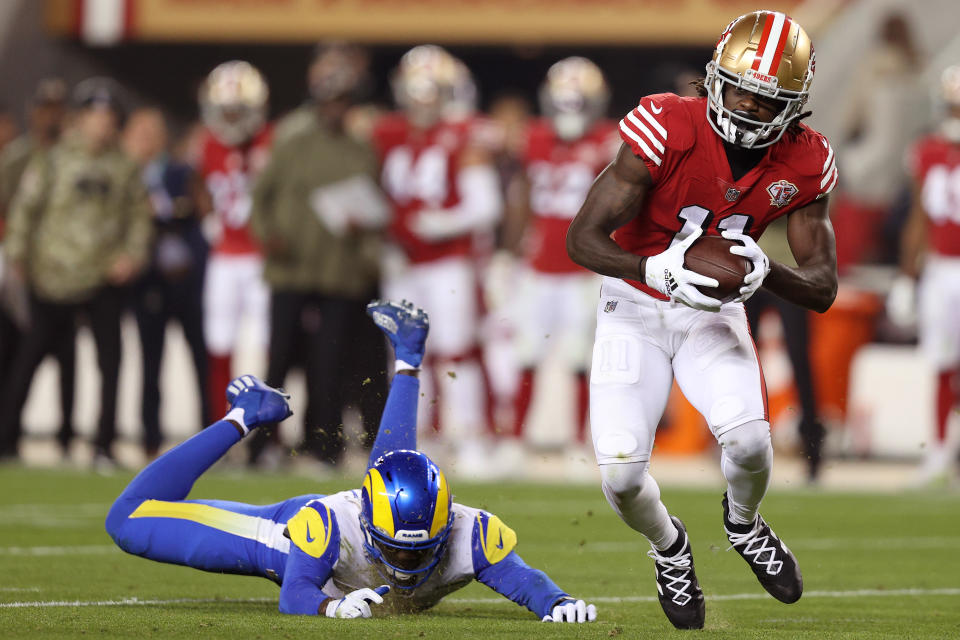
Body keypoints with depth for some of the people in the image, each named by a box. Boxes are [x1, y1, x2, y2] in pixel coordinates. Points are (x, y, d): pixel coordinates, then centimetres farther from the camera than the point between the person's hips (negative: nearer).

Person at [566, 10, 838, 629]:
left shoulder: (804, 163, -13)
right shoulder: (668, 131, -25)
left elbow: (823, 289, -8)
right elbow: (583, 238, -22)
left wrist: (767, 271, -30)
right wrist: (656, 270, -39)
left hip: (714, 311, 2)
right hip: (636, 306, -2)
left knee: (749, 443, -24)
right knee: (622, 474, -16)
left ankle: (743, 521, 14)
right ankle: (668, 545, 21)